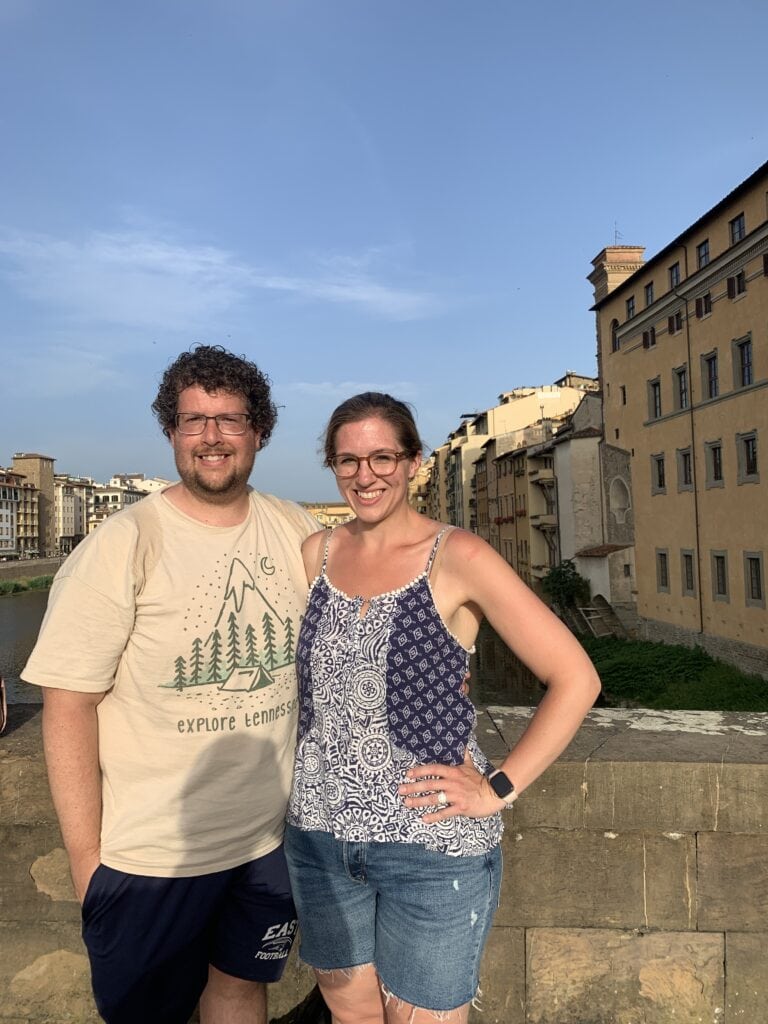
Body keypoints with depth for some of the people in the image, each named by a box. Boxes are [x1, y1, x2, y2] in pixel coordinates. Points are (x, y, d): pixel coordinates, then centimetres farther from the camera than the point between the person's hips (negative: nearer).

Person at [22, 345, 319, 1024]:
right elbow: (69, 703, -14)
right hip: (152, 854, -3)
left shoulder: (297, 532, -3)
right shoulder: (122, 547, -17)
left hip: (272, 835, 4)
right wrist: (86, 858, -12)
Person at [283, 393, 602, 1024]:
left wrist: (498, 789, -13)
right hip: (319, 834, 5)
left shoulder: (457, 558, -12)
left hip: (430, 843, -4)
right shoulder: (316, 554, 3)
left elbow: (575, 678, -11)